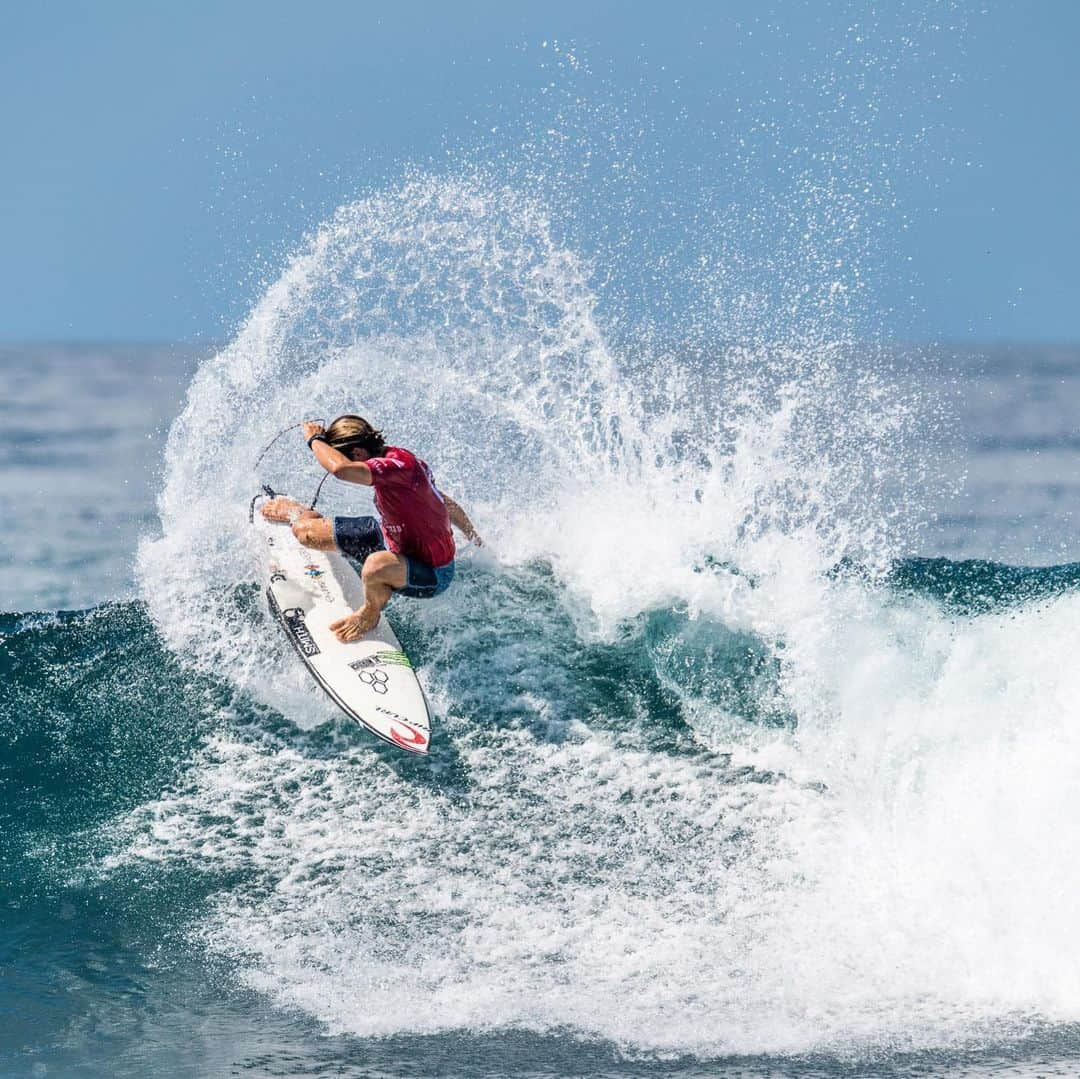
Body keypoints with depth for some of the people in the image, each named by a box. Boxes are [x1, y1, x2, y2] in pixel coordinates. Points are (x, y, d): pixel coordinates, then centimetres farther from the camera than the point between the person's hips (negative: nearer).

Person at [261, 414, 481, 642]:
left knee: (376, 565, -44)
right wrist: (476, 540, 24)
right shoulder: (393, 459, -6)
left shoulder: (400, 465, -35)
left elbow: (340, 468, -50)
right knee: (305, 531, 12)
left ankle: (370, 614, -7)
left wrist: (315, 440, -28)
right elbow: (448, 504, 8)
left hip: (431, 575, -9)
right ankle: (298, 514, 53)